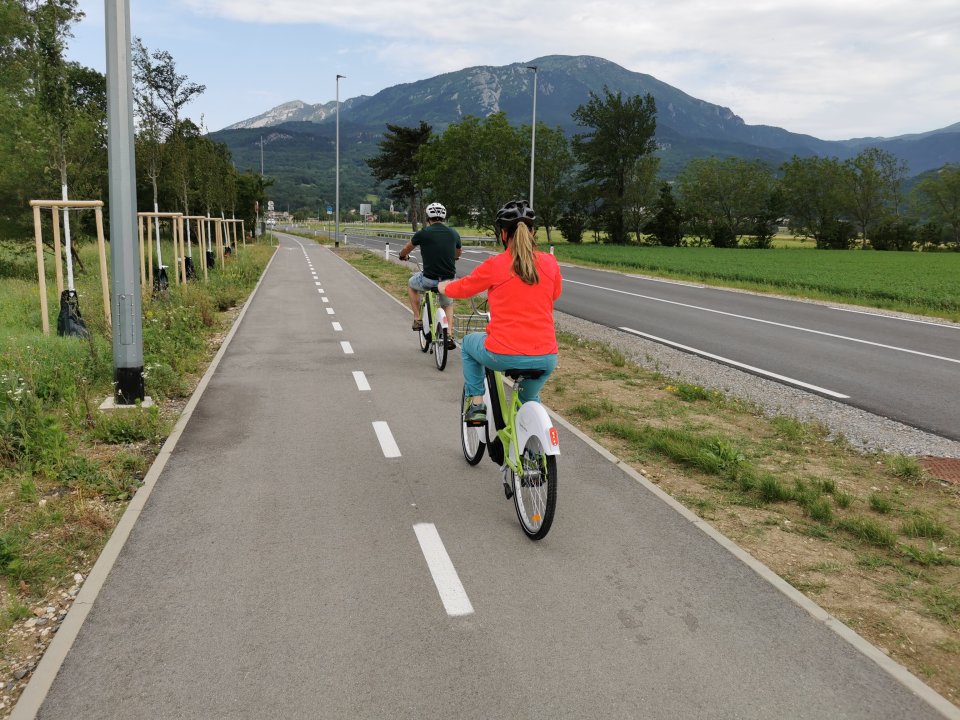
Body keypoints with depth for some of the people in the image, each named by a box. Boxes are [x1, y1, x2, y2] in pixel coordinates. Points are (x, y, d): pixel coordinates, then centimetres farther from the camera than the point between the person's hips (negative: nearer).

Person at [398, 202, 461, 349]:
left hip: (428, 279, -3)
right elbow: (458, 252, 26)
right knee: (448, 305, 30)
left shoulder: (423, 233, -6)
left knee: (411, 284, 30)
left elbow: (407, 248, 13)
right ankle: (449, 336, 14)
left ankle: (417, 320, 26)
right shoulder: (453, 233, 4)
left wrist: (402, 256, 37)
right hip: (448, 280, 3)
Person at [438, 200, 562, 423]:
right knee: (530, 399, 34)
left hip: (504, 356, -3)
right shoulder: (550, 262, 2)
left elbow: (462, 288, 12)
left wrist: (443, 286, 34)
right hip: (545, 359, 3)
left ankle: (476, 405, 25)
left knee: (469, 343, 30)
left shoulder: (494, 265, -6)